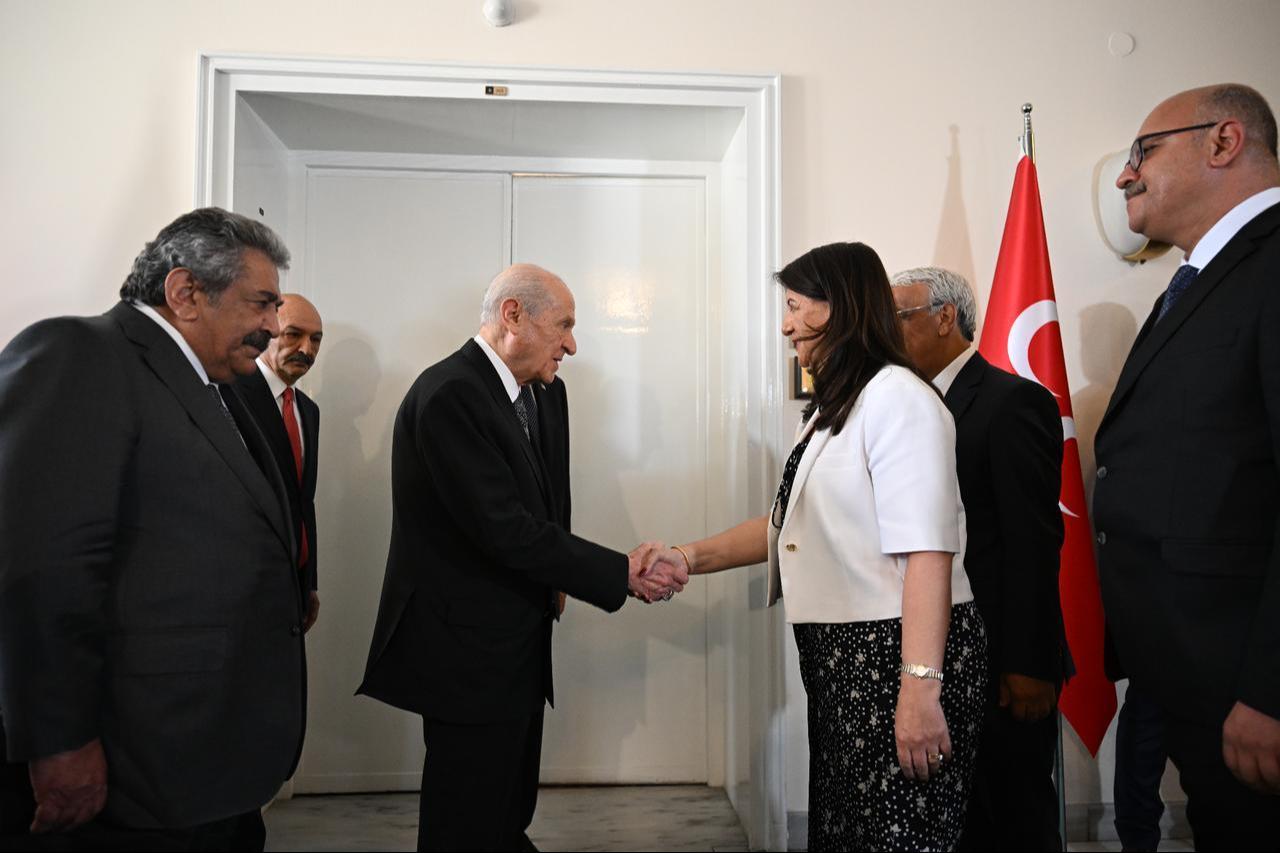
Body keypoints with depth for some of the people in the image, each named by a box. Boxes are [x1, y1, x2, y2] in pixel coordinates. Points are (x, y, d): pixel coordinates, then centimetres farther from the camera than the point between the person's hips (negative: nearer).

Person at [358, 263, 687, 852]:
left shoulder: (546, 393, 8)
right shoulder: (448, 393, -21)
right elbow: (504, 529, -26)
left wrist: (551, 581, -2)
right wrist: (621, 575, -21)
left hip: (519, 641, 9)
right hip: (469, 649, -9)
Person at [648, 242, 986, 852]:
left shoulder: (898, 397, -15)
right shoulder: (831, 408, 17)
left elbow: (927, 553, -22)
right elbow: (791, 525, 17)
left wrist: (920, 687, -26)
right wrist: (691, 558, 7)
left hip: (898, 654, -9)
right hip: (840, 656, 9)